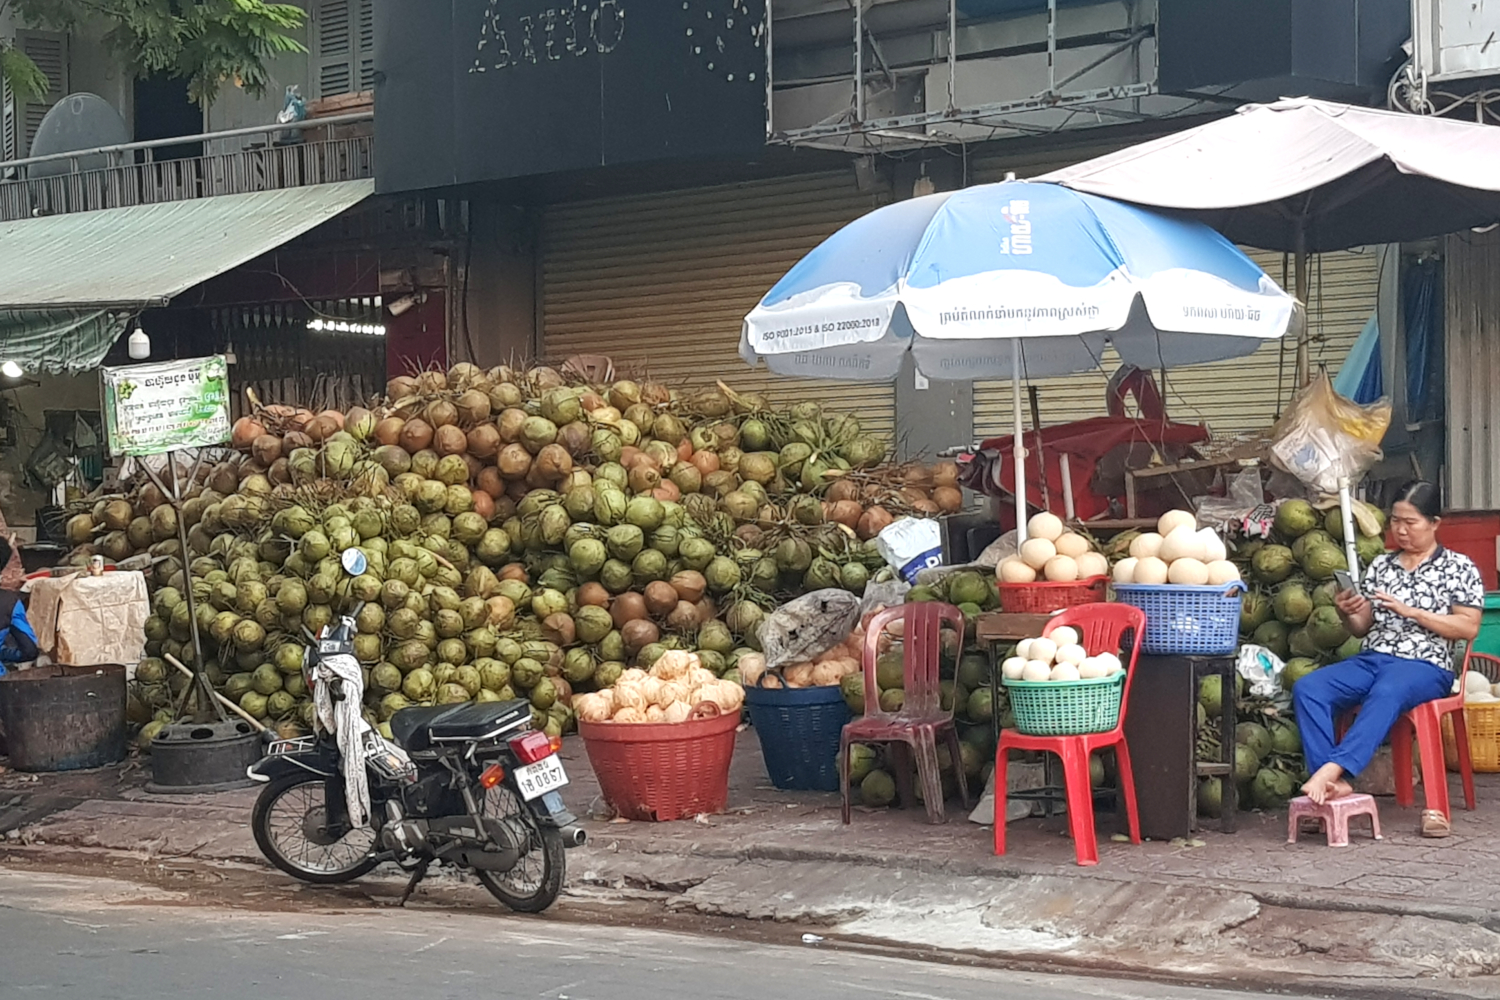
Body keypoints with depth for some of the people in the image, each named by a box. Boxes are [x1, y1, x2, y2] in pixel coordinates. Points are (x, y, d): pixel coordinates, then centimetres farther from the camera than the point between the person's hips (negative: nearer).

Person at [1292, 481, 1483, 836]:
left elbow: (1468, 628, -3)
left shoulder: (1460, 568, 7)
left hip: (1424, 666, -5)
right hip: (1372, 658, 5)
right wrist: (1346, 614, -4)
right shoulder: (1380, 566, 19)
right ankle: (1333, 783, -38)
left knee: (1386, 693, -42)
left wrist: (1410, 611, -11)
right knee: (1307, 688, -25)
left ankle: (1332, 769, -53)